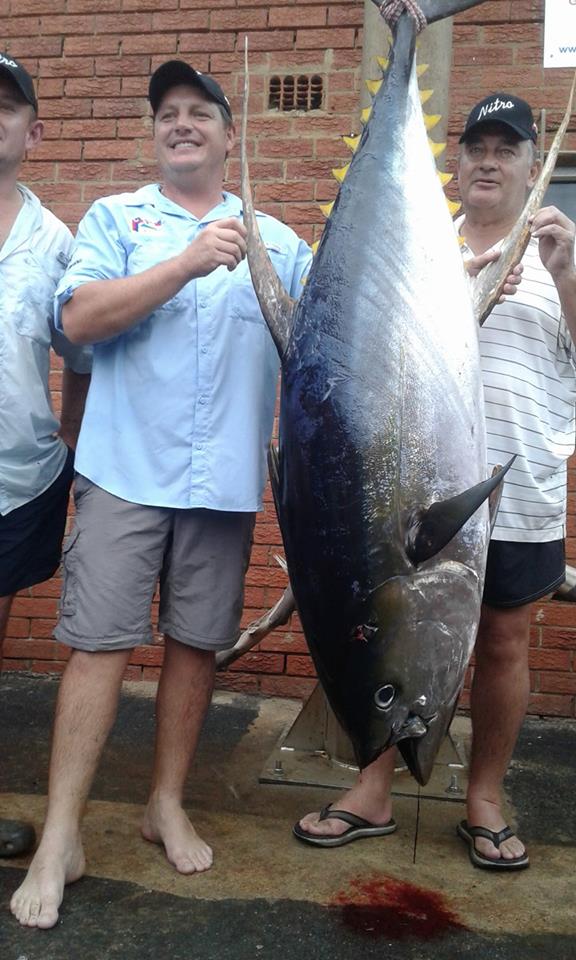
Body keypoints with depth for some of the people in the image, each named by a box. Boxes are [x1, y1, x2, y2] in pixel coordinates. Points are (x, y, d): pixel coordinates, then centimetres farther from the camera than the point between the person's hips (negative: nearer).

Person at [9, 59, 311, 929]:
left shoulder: (276, 239, 15)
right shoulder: (115, 218, 8)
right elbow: (79, 320, -9)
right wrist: (187, 263, -15)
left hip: (227, 479, 3)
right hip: (125, 470, -2)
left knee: (196, 643, 10)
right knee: (99, 645, -1)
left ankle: (168, 805, 28)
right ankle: (60, 839, 12)